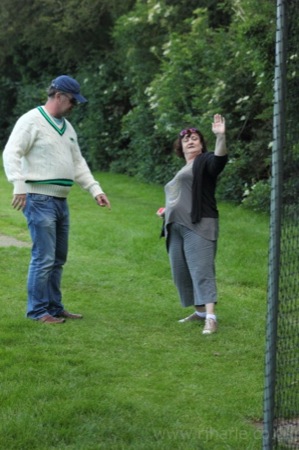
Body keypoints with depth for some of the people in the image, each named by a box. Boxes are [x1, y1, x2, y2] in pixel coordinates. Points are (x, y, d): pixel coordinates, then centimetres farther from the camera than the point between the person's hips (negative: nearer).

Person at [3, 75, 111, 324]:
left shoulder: (67, 127, 17)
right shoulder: (32, 121, -8)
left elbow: (78, 163, 23)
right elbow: (12, 153, -16)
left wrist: (95, 189, 14)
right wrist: (19, 185, -28)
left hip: (61, 201, 9)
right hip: (40, 199, -9)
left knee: (58, 259, 13)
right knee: (44, 257, -9)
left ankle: (54, 306, 22)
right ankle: (37, 310, -1)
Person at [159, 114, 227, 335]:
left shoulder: (205, 162, 0)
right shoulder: (183, 170, 25)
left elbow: (220, 159, -23)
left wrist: (221, 136, -38)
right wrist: (168, 209, 21)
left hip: (199, 226, -9)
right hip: (176, 227, 9)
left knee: (202, 270, -17)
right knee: (181, 272, 9)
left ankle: (211, 317, -24)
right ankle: (201, 311, 19)